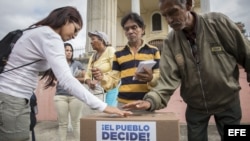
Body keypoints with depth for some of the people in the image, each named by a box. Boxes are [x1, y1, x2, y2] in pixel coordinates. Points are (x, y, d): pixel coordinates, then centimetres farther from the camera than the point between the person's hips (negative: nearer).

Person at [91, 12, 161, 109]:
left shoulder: (153, 51, 6)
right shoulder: (118, 54, 12)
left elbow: (160, 78, 2)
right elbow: (114, 80, 9)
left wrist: (151, 78, -19)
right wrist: (102, 78, -10)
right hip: (123, 103, 2)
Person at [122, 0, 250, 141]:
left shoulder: (218, 22, -16)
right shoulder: (171, 42, -13)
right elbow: (168, 79, -20)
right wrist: (151, 100, -37)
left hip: (227, 101, -1)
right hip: (195, 106, 1)